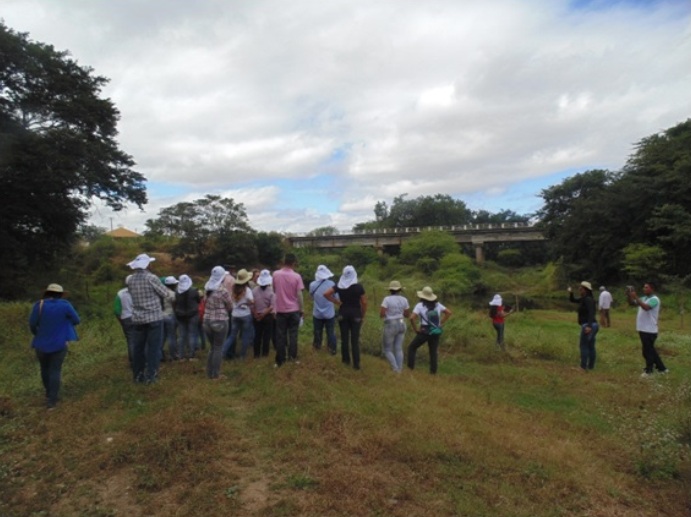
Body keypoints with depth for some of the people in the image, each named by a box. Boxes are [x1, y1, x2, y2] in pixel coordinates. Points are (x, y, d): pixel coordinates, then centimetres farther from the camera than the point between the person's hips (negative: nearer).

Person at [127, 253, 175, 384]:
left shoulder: (130, 280, 4)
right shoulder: (151, 278, -13)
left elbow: (135, 297, 13)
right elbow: (166, 294, -6)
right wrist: (173, 295, 17)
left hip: (137, 319, 5)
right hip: (154, 318, -5)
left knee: (138, 347, 13)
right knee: (153, 347, 3)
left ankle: (138, 375, 22)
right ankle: (150, 376, 5)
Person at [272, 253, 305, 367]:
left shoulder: (275, 274, -4)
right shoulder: (297, 276, -10)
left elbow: (274, 290, 10)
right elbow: (299, 295, -9)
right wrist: (301, 309, 0)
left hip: (280, 310, 1)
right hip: (294, 310, -1)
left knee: (280, 335, 6)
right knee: (293, 334, 10)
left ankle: (280, 360, 10)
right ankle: (293, 356, 12)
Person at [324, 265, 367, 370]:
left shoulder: (339, 285, -2)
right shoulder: (358, 286, -8)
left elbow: (326, 294, -9)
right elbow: (364, 302, -7)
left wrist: (337, 302, -2)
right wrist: (363, 316, 5)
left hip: (343, 313, 2)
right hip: (356, 314, -2)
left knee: (344, 338, 12)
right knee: (355, 339, 2)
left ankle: (346, 359, 22)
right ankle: (356, 363, 3)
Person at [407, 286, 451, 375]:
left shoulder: (420, 305, -7)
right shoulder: (437, 304, 7)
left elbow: (412, 318, -19)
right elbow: (449, 312, 12)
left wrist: (416, 329, -8)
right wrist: (441, 323, 10)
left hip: (424, 332, -4)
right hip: (436, 332, 4)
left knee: (412, 347, 12)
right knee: (433, 351, 14)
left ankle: (411, 366, 8)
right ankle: (433, 370, 9)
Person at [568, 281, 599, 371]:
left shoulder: (588, 300, -16)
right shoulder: (584, 299, 13)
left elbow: (591, 313, -25)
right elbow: (572, 300, 22)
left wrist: (589, 326, -33)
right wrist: (570, 293, 2)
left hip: (588, 325, -10)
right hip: (593, 325, 10)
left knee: (583, 345, -4)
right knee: (591, 346, 12)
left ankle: (583, 367, -1)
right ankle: (591, 366, 19)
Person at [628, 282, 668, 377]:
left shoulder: (654, 299, -16)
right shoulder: (644, 298, 12)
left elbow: (646, 307, -32)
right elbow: (633, 303, 10)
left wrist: (636, 297, -35)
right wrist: (630, 296, -9)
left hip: (649, 330, -9)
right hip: (643, 329, 9)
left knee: (647, 351, 2)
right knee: (650, 350, 17)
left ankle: (649, 370, 14)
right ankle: (661, 368, 28)